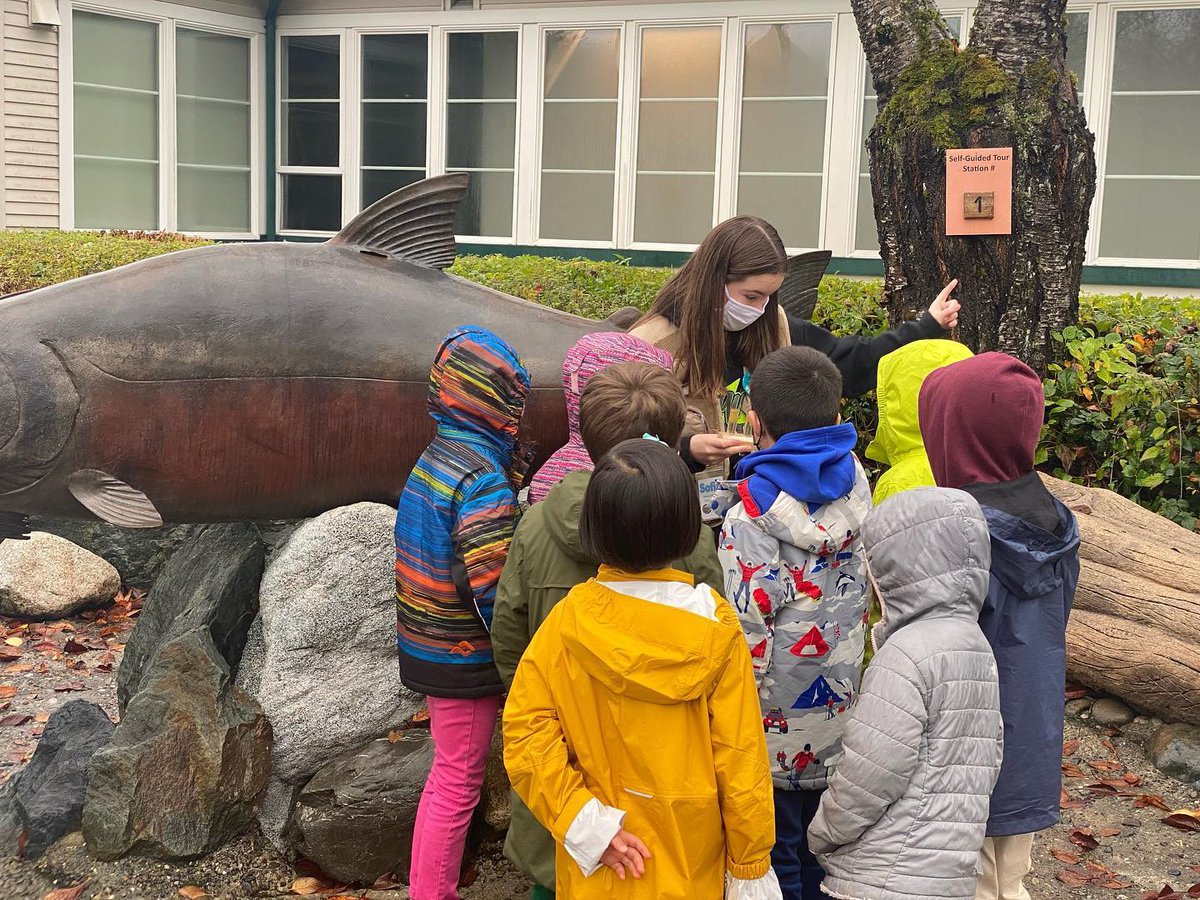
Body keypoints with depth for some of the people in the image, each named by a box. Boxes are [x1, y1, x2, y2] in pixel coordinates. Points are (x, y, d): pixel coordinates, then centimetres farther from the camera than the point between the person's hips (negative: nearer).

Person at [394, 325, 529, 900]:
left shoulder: (434, 458, 5)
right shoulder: (484, 476, -22)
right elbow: (494, 588, -24)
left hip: (428, 642, 9)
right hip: (464, 656, -9)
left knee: (449, 775, 21)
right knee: (459, 784, 6)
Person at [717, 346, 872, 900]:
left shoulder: (751, 516, -25)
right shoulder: (855, 486, -6)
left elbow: (744, 637, -22)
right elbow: (866, 597, 4)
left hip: (776, 733, -6)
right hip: (841, 724, 6)